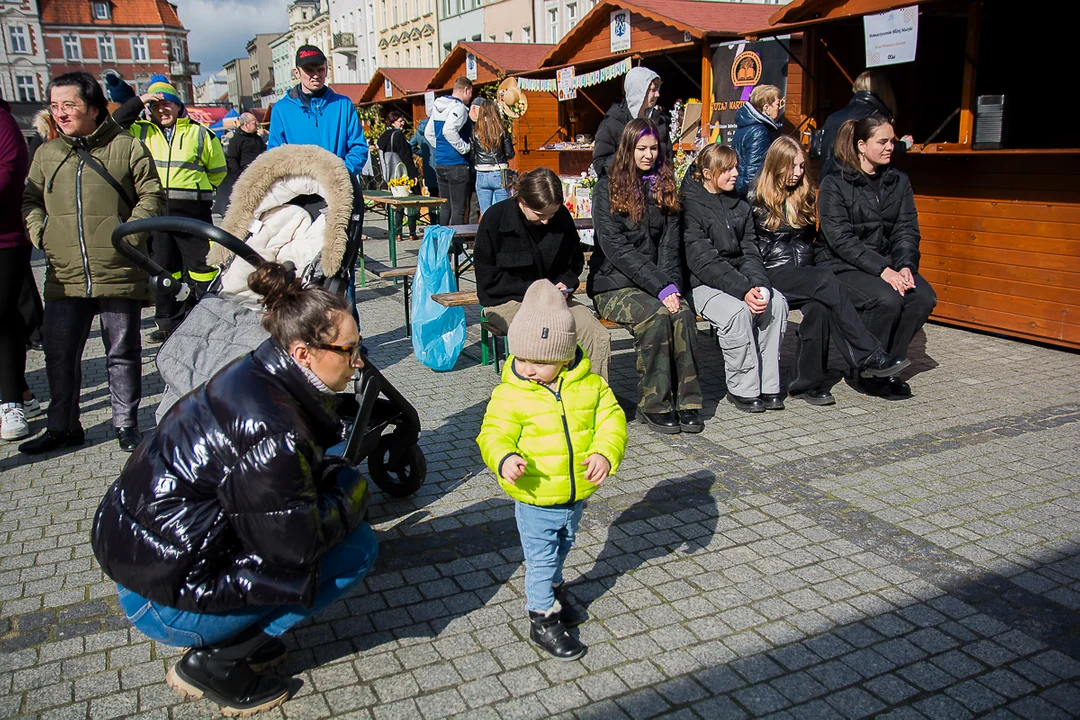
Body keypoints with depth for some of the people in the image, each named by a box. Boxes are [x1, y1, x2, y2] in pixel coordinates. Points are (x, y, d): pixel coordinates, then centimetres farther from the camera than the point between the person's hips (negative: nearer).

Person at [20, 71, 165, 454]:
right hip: (64, 277, 4)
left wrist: (129, 233, -10)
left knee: (123, 354, 6)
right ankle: (62, 426, 22)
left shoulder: (127, 147, 1)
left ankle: (126, 425, 21)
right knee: (59, 355, 7)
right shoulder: (46, 153, 13)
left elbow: (152, 196, 0)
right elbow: (29, 201, 19)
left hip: (119, 275, -3)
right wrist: (40, 233, 2)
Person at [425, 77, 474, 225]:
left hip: (439, 163, 9)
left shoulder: (437, 108, 14)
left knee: (445, 206, 14)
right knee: (458, 208, -4)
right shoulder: (459, 108, -13)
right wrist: (465, 147, -19)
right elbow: (448, 130, -28)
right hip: (457, 164, -9)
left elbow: (428, 133, 22)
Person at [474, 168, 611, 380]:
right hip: (507, 301, -4)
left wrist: (565, 283, -3)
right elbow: (488, 279, -8)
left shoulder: (562, 217, 2)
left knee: (599, 336, -22)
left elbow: (575, 262, 19)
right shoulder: (494, 219, -9)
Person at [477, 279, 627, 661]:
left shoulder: (590, 384, -9)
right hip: (535, 500, -4)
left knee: (560, 550, 28)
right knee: (540, 557, 8)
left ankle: (552, 589, 54)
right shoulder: (510, 394, -17)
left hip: (576, 495, 4)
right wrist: (504, 458, -40)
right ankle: (542, 618, 26)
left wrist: (605, 453, -25)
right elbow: (495, 433, -19)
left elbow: (611, 419, -8)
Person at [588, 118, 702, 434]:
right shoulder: (608, 188, -2)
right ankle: (653, 405, -20)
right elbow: (616, 247, -12)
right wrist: (660, 287, -18)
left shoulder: (665, 188, 14)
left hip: (658, 284, 4)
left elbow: (670, 243, 9)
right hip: (614, 284, -4)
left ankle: (685, 401, -18)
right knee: (656, 315, -31)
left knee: (683, 313, -26)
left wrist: (671, 285, -10)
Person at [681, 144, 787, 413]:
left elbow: (750, 252, 8)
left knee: (776, 303, -21)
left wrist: (758, 284, -14)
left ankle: (768, 385, -12)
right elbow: (703, 261, -17)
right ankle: (742, 388, -17)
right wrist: (743, 290, -26)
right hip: (702, 283, -6)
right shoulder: (690, 206, -8)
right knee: (738, 311, -33)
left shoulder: (740, 206, 14)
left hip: (741, 279, 6)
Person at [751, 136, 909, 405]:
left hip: (802, 273, 4)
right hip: (773, 273, -4)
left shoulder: (806, 196, 18)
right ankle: (869, 357, -33)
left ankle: (809, 382, -26)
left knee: (819, 306, -30)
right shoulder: (758, 199, 3)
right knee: (827, 283, -31)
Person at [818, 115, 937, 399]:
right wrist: (882, 270, -24)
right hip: (841, 266, -6)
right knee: (887, 299, -31)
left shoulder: (899, 181, 11)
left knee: (924, 297, -20)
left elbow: (907, 230, 6)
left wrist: (905, 266, -14)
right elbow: (841, 239, -16)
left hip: (887, 263, 6)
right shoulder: (834, 184, -7)